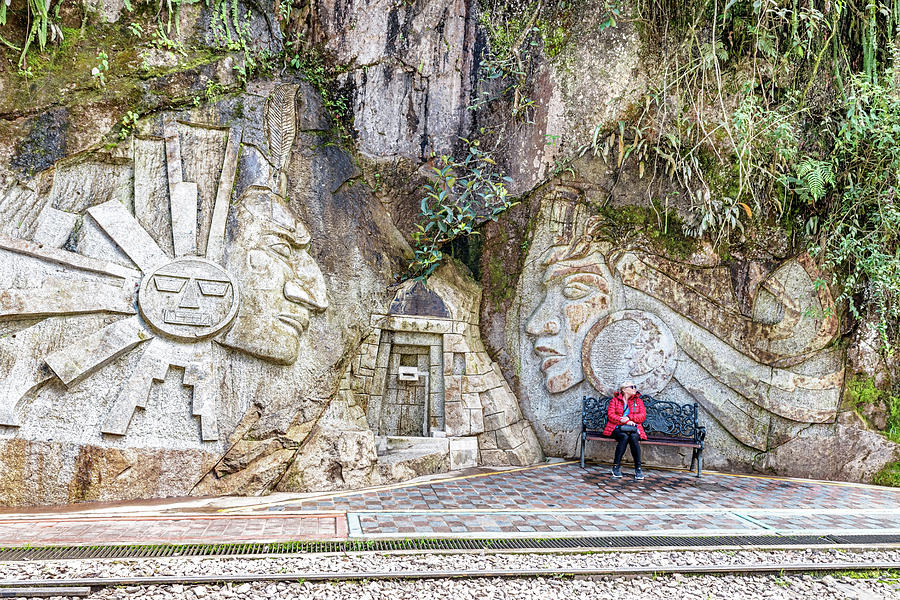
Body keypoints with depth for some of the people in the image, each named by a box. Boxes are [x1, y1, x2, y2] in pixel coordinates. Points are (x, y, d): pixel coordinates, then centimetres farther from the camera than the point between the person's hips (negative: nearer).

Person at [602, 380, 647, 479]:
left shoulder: (638, 401, 17)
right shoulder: (615, 400, 10)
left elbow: (642, 416, 3)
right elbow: (610, 415, -4)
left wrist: (629, 417, -12)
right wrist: (625, 421, -17)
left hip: (633, 428, 2)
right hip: (617, 428, -2)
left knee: (633, 437, -33)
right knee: (624, 437, -35)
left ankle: (638, 469, -30)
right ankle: (616, 466, -29)